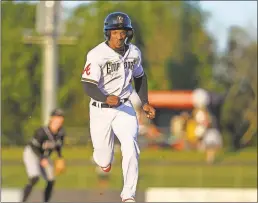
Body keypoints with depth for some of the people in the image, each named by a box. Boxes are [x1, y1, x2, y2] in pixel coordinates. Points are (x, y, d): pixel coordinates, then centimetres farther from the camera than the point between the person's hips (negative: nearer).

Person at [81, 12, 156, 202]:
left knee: (131, 148, -20)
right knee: (104, 161, 7)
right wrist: (107, 98, -43)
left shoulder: (134, 53, -1)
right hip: (100, 110, -3)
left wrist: (145, 103, 12)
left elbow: (139, 77, 18)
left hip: (125, 108, 3)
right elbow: (89, 86, -25)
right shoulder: (97, 55, -19)